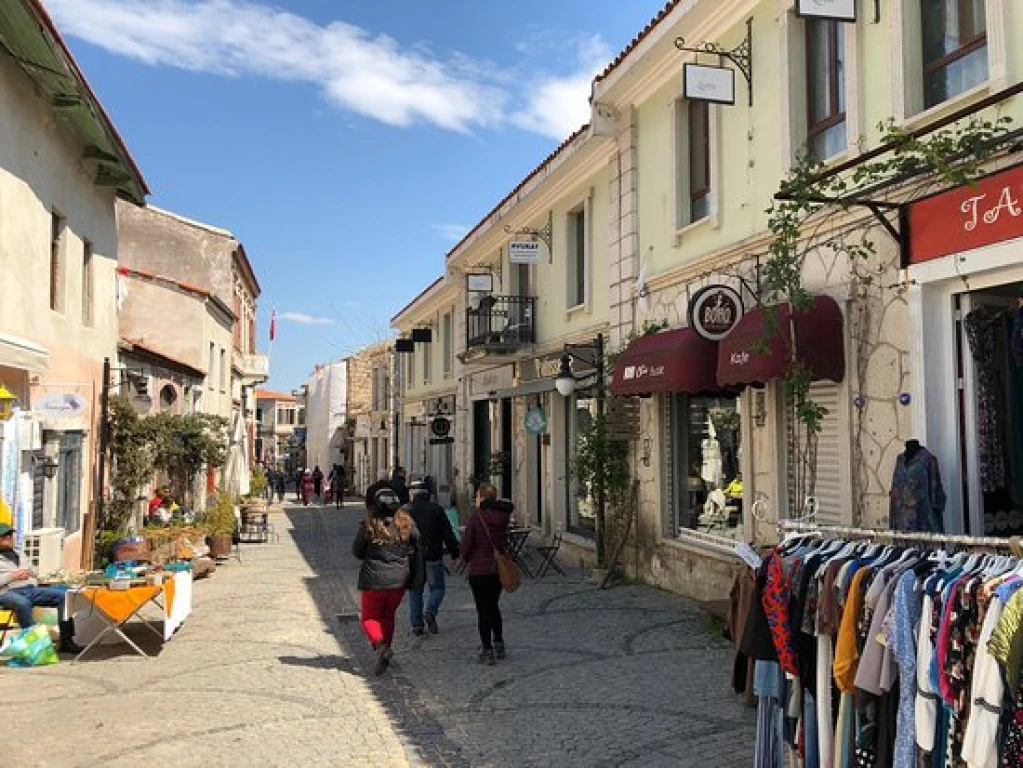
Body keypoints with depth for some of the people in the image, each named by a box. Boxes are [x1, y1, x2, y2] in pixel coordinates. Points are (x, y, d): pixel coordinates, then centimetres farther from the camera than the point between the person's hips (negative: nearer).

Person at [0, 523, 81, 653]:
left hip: (30, 589, 6)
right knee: (23, 603, -42)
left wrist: (29, 572, 8)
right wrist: (12, 576, -11)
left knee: (63, 595, -15)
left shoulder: (19, 554, 29)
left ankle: (66, 640, -16)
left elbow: (34, 571, 31)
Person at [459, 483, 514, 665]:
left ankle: (487, 650, 5)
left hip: (479, 570, -5)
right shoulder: (502, 516, -3)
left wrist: (467, 560, 5)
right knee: (494, 607, 21)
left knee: (483, 610, 3)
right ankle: (499, 645, 26)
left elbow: (465, 546, -13)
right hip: (499, 568, 5)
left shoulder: (476, 517, -15)